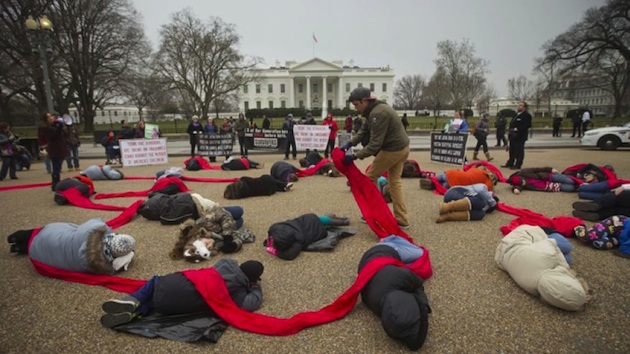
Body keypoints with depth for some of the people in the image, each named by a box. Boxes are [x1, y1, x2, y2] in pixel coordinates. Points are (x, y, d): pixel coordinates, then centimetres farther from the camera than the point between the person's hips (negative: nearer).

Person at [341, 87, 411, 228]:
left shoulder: (378, 114, -24)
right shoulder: (375, 110, 9)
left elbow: (375, 144, -26)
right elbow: (364, 130, 12)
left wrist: (355, 156, -25)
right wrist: (350, 143, -1)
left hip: (392, 150, -10)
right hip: (402, 148, 10)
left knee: (370, 178, 6)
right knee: (395, 182, 15)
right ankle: (402, 220, 18)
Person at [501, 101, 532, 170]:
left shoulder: (526, 115, -10)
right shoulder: (516, 114, 18)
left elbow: (528, 125, -19)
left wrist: (518, 129, -22)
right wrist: (510, 130, 9)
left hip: (520, 136, -9)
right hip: (513, 136, 9)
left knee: (519, 151, -3)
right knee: (512, 151, 16)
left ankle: (518, 165, 3)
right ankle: (510, 163, 26)